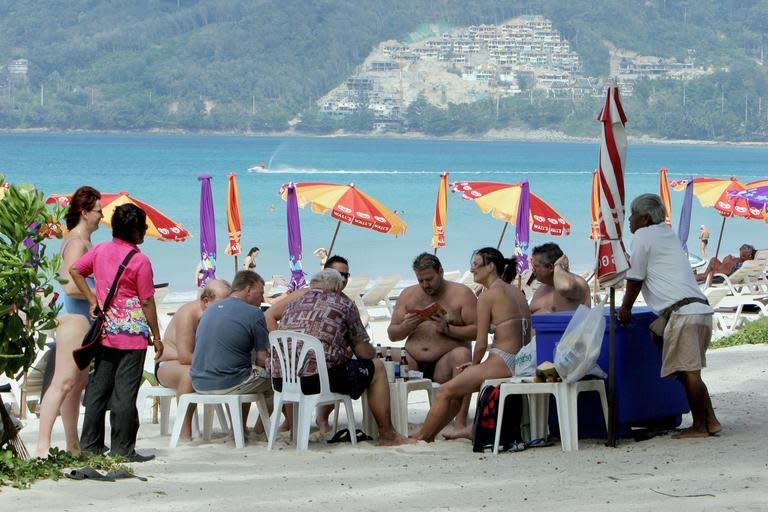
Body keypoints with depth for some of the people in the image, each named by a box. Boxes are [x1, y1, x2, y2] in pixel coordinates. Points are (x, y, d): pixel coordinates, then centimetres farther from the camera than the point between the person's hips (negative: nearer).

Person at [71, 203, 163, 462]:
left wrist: (92, 299, 9)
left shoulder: (101, 250, 4)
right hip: (132, 333, -6)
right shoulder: (140, 260, -12)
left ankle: (91, 444, 15)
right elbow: (147, 302, -10)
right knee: (125, 391, -2)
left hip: (105, 331, 6)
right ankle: (123, 448, 1)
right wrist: (156, 337, -2)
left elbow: (74, 270, 10)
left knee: (98, 387, 11)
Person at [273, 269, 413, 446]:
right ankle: (387, 435, 16)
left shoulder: (293, 304, 22)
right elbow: (364, 352, 6)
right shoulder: (343, 303, 8)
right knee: (376, 368, 14)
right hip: (317, 378, -6)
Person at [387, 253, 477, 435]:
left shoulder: (461, 294, 4)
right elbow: (392, 334, 15)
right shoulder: (408, 295, 15)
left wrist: (447, 329, -16)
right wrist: (405, 327, -7)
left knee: (462, 354, -35)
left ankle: (461, 423, -41)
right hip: (413, 362, 3)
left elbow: (476, 331, -4)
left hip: (445, 362, -3)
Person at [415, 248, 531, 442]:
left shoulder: (488, 295, -10)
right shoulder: (516, 292, 14)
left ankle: (419, 439, 14)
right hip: (521, 364, 9)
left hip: (502, 364, -9)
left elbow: (481, 344, -11)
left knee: (445, 392, 5)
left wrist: (474, 364, 10)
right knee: (459, 387, 26)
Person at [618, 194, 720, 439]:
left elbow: (635, 279, 2)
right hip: (701, 309, 9)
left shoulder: (643, 236, 0)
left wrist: (625, 309, 14)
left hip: (682, 312, -9)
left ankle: (700, 425, -3)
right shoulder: (668, 234, 25)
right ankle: (710, 421, 13)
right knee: (691, 372, 14)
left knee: (689, 372, -6)